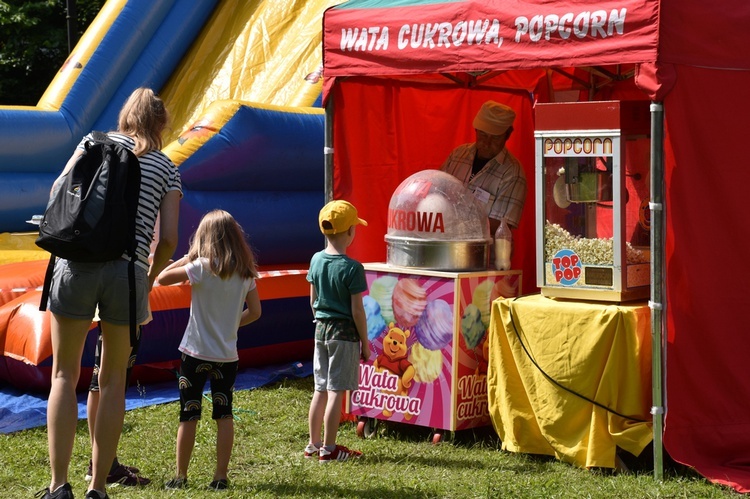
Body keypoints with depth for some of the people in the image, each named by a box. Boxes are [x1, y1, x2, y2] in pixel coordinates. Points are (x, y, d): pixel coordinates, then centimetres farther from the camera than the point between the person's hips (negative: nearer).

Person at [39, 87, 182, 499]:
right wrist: (150, 279, 20)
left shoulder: (96, 141, 13)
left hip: (78, 261, 0)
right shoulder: (167, 169, 13)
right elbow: (168, 238, 4)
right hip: (128, 271, 0)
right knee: (113, 380, 11)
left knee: (64, 375, 7)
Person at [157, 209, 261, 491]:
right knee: (224, 415, 9)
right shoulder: (245, 272, 2)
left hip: (196, 353, -4)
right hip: (227, 355, 4)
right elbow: (255, 311, 7)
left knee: (188, 415, 3)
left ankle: (181, 477, 8)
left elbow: (162, 278, -11)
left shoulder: (202, 267, -12)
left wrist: (187, 258, 0)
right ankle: (221, 477, 10)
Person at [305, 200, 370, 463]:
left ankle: (314, 444, 22)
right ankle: (329, 449, 4)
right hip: (344, 333, -6)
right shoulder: (352, 268, -16)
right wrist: (365, 342, -5)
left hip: (321, 329, 7)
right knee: (336, 391, -1)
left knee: (321, 389, 15)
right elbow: (356, 310, -14)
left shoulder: (316, 260, 3)